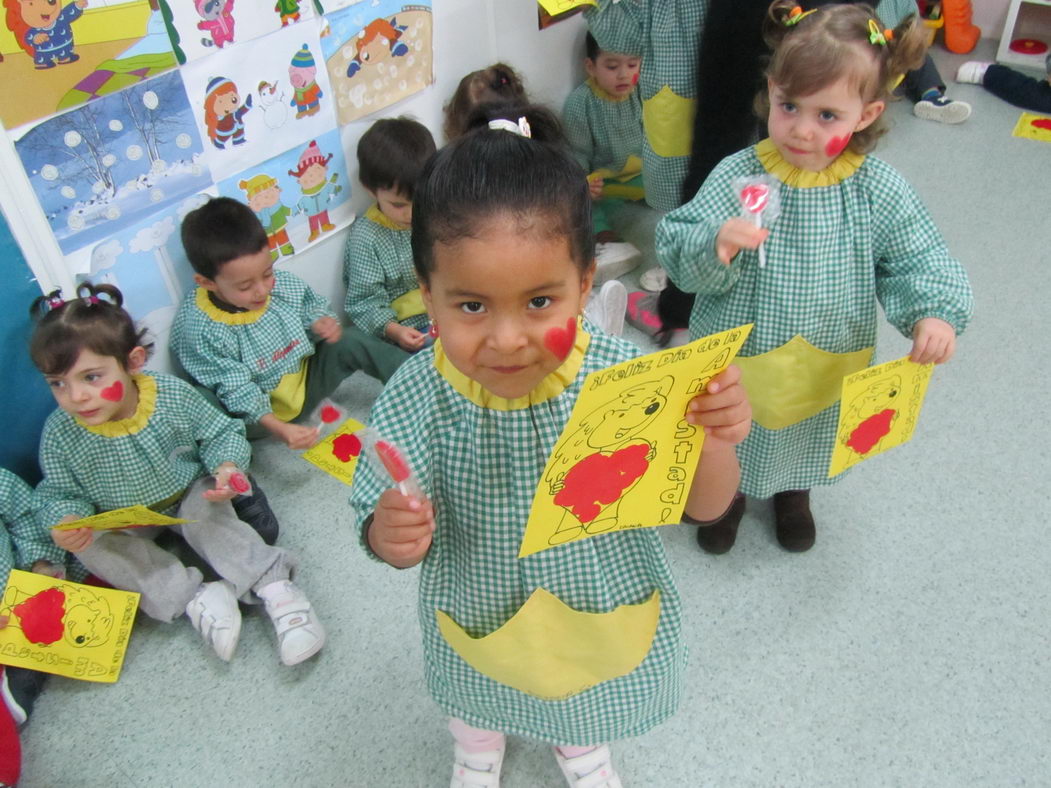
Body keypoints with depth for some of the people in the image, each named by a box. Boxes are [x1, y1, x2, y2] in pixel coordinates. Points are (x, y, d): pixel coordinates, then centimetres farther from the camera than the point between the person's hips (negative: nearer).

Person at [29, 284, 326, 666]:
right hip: (122, 522, 2)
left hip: (189, 493, -2)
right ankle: (194, 597, -26)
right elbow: (59, 494, -7)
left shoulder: (174, 395, -24)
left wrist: (227, 466, -30)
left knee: (208, 514, -30)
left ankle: (275, 586, -27)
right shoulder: (60, 435, -21)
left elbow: (221, 433, -10)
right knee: (92, 544, -23)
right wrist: (65, 521, -29)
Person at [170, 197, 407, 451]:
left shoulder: (283, 285, -11)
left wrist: (323, 323, -16)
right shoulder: (202, 331, -25)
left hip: (307, 380, 4)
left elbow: (313, 306, 10)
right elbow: (237, 391, -25)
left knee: (352, 340, -13)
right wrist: (277, 428, -40)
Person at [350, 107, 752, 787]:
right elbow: (393, 530, -19)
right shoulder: (419, 398, -30)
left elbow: (705, 507, -21)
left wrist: (713, 442, -42)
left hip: (602, 600, 1)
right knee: (479, 692, 35)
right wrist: (393, 536, -43)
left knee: (589, 693, 34)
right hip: (479, 611, 0)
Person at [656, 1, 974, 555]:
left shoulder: (878, 191, -14)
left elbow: (918, 261, -5)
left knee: (807, 439, 29)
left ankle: (793, 492, 61)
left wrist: (935, 313, -23)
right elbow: (678, 252, -22)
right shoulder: (739, 175, -21)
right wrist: (715, 247, -43)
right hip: (737, 359, -2)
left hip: (826, 364, 2)